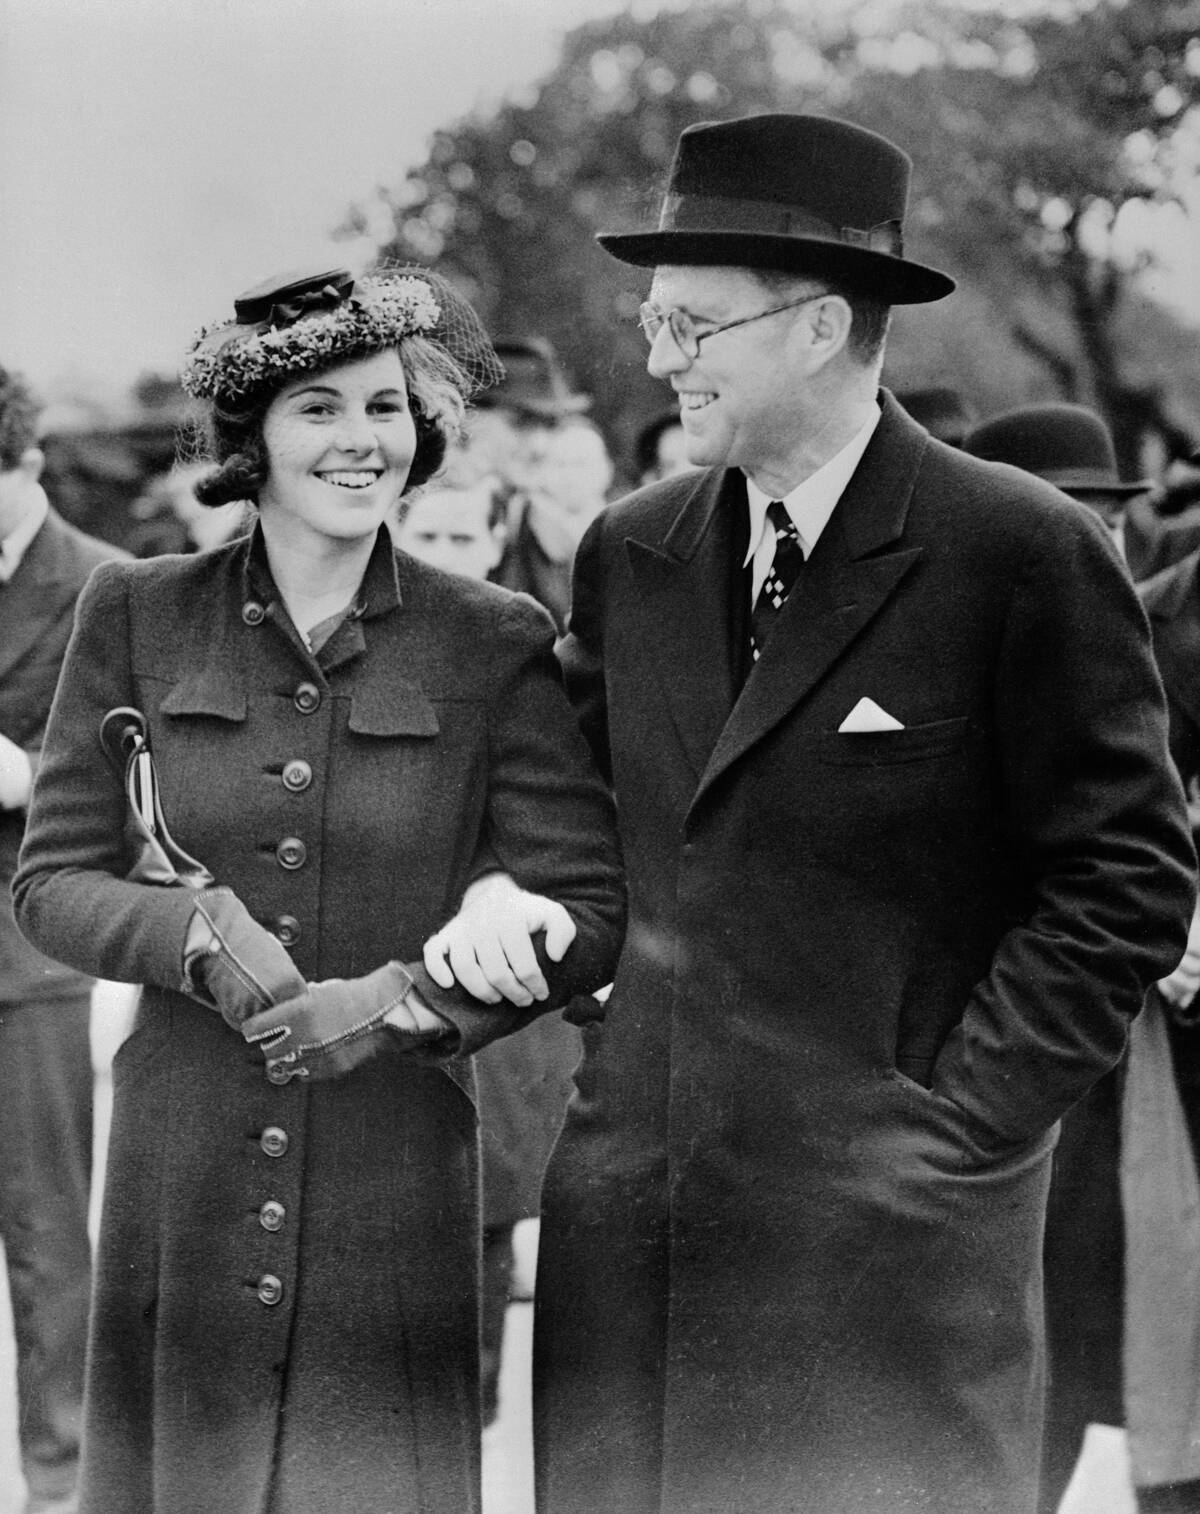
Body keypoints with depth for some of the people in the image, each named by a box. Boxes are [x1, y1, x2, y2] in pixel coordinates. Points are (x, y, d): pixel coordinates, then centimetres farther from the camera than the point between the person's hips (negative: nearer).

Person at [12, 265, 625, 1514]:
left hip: (397, 1168, -1)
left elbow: (584, 914, -1)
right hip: (181, 1167, 1)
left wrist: (401, 999, -15)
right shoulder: (135, 617, 4)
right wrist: (197, 930, -14)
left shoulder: (493, 645, 0)